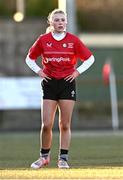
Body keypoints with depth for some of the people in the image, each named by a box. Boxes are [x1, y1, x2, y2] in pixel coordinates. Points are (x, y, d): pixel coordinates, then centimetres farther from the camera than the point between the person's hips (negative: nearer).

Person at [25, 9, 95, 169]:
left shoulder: (73, 40, -1)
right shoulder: (43, 40, 1)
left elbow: (90, 58, 7)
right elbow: (29, 58, 14)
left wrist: (78, 71, -1)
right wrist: (38, 71, 2)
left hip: (67, 83, 0)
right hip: (49, 84, 1)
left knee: (65, 125, 0)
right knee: (46, 125, -3)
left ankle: (63, 158, 7)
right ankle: (44, 157, 14)